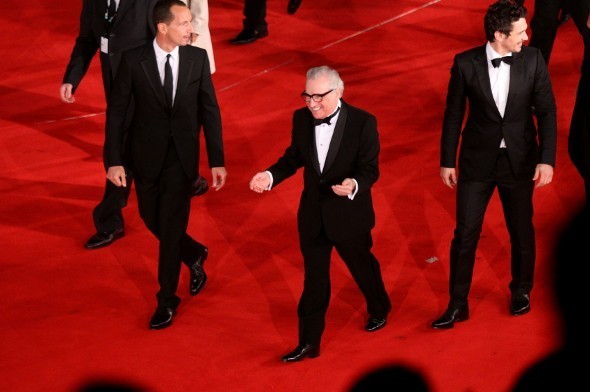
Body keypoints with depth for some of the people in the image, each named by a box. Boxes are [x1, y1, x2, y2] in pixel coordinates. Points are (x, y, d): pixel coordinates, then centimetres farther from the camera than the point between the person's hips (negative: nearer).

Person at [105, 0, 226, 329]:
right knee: (152, 220, 12)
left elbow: (210, 111, -2)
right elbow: (117, 111, -6)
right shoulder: (134, 60, -12)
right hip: (147, 155, 1)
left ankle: (167, 300, 13)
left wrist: (217, 161, -3)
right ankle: (194, 256, 41)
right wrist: (115, 160, -10)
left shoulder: (198, 58, -7)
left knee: (171, 226, 0)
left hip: (183, 157, -1)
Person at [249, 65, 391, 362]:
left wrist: (354, 185, -38)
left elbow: (370, 170, -16)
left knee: (362, 266, 20)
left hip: (349, 213, -3)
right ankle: (309, 343, 17)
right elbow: (294, 157, 7)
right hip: (312, 215, 3)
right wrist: (270, 176, -10)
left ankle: (379, 310, 49)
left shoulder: (363, 123, -18)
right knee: (314, 280, 9)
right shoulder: (301, 119, -5)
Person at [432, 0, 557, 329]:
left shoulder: (533, 60, -8)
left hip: (519, 160, 1)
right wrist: (447, 161, 1)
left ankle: (521, 292, 36)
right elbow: (454, 114, -2)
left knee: (522, 231, 13)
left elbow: (546, 111, -5)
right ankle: (458, 304, 12)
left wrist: (547, 159, -12)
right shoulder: (466, 64, -11)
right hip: (477, 161, -1)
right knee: (466, 233, 1)